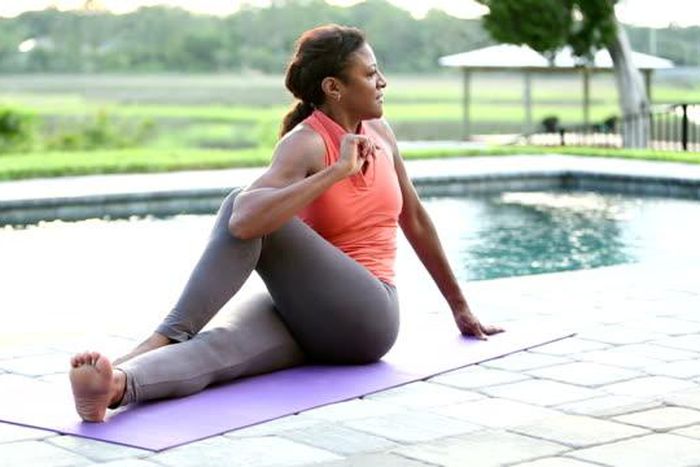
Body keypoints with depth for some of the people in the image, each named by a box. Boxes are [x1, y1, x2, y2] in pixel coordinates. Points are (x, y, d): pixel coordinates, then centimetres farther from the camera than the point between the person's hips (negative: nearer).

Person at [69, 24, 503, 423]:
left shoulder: (379, 132, 8)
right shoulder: (305, 144, -11)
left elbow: (415, 218, 21)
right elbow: (246, 221, -31)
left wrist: (460, 306, 27)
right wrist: (338, 171, -27)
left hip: (367, 317, 2)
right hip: (302, 314, -2)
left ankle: (165, 338, -33)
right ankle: (117, 383, -61)